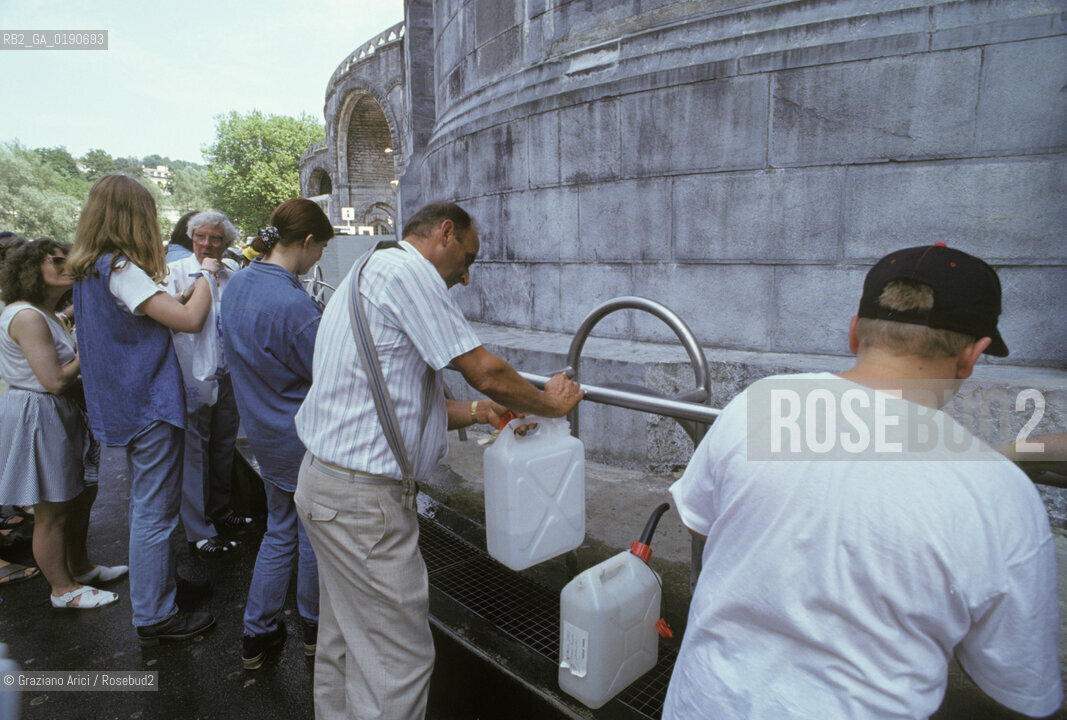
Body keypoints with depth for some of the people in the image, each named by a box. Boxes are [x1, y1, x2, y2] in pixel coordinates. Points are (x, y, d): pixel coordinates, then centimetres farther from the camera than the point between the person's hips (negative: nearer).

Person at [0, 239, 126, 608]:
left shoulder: (45, 314, 14)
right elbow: (55, 382, -22)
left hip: (58, 413, 11)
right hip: (36, 417, -11)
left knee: (82, 494, 20)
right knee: (52, 512, 3)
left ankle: (79, 566, 37)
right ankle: (63, 589, 18)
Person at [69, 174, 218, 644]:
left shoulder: (89, 270, 8)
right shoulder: (120, 269, -20)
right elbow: (189, 319, -22)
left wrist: (159, 287, 10)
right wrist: (206, 274, -8)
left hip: (126, 403, 10)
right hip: (149, 405, -10)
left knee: (145, 504, 22)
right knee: (154, 511, 0)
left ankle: (160, 581, 39)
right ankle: (154, 617, 12)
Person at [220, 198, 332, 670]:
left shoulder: (237, 285, 1)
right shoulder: (294, 304, -27)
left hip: (264, 431, 8)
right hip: (304, 438, -8)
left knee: (279, 530, 22)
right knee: (314, 533, 13)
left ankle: (257, 632, 31)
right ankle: (315, 627, 34)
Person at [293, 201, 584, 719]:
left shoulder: (367, 274, 19)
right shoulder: (407, 270, -14)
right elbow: (486, 373, -17)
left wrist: (479, 412, 9)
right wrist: (551, 404, 0)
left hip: (325, 481, 11)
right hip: (363, 500, -11)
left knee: (342, 643, 23)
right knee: (398, 662, 2)